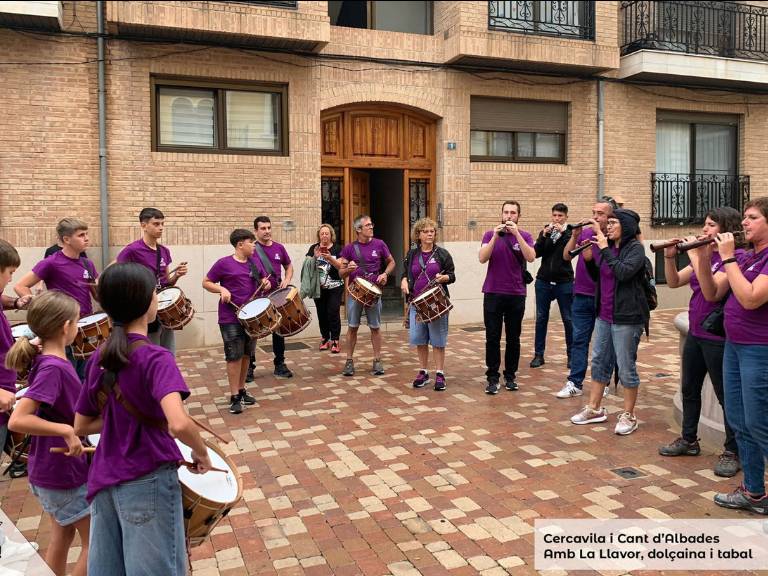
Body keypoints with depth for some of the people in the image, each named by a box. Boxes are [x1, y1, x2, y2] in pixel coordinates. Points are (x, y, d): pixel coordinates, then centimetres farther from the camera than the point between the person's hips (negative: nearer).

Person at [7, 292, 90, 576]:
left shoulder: (52, 361, 2)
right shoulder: (52, 368, -26)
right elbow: (17, 420, -33)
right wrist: (66, 431, -32)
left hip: (55, 469, 9)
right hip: (64, 473, -9)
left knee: (62, 536, 22)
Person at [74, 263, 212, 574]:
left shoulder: (97, 358, 3)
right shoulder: (156, 357, -18)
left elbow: (81, 426, 13)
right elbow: (179, 424, -32)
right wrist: (202, 453, -15)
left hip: (103, 480, 7)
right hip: (148, 482, -7)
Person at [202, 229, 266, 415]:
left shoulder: (254, 263, 7)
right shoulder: (224, 263, -8)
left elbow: (263, 280, 20)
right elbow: (206, 282, -3)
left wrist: (266, 284, -3)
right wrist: (221, 289, -20)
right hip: (231, 318, -6)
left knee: (246, 354, 14)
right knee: (234, 356, -3)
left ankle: (242, 389, 28)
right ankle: (234, 397, 6)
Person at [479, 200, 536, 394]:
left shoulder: (524, 236, 3)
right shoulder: (490, 235, 4)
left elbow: (531, 257, -15)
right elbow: (482, 258, -10)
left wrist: (516, 234, -21)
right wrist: (495, 237, -20)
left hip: (516, 295, 0)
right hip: (493, 293, 0)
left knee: (513, 338, 8)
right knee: (492, 338, 0)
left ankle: (510, 376, 19)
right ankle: (492, 378, 7)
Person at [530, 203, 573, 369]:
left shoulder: (570, 232, 1)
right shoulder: (545, 231, 8)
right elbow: (536, 253, -2)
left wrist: (563, 232, -21)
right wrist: (544, 236, -14)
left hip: (564, 282, -2)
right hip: (543, 281, 3)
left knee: (568, 319, 3)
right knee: (541, 318, 4)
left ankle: (571, 354, 12)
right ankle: (538, 354, 10)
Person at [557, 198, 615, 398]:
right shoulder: (585, 232, 4)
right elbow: (566, 256, 0)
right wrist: (574, 235, -13)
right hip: (582, 295, 4)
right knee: (579, 339, 4)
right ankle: (575, 383, 7)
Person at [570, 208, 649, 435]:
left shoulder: (635, 248, -9)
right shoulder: (610, 247, 10)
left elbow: (623, 272, -25)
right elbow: (597, 276, 16)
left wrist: (605, 249, -19)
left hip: (626, 317, -7)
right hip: (604, 315, 8)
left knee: (626, 366, 0)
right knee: (599, 361, 13)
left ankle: (628, 415, 13)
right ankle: (594, 409, 24)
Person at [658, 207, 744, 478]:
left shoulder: (736, 257, -15)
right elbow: (673, 282, 8)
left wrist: (695, 255, -22)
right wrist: (670, 257, -8)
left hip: (719, 337, -8)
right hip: (695, 334, 8)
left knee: (726, 395, 3)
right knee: (689, 389, 17)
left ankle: (732, 452, 17)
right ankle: (688, 440, 33)